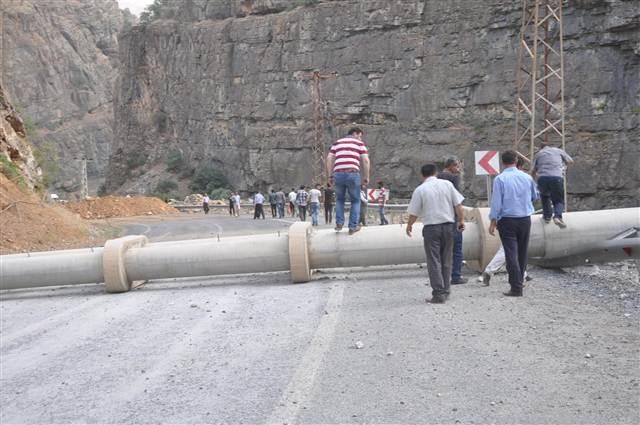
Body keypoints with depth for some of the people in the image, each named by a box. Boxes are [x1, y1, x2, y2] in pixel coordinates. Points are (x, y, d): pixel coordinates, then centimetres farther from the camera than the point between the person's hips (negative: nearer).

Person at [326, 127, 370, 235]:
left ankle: (339, 223, 14)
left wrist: (330, 176, 14)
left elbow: (329, 159, 13)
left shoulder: (337, 142, 23)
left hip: (338, 173, 3)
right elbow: (365, 160, 3)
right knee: (355, 200, 15)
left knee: (340, 199, 24)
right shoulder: (360, 144, 14)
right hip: (353, 173, -2)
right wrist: (366, 177, 8)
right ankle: (353, 226, 11)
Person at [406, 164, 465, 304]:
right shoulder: (447, 184, 4)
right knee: (446, 261, 13)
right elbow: (458, 204, 3)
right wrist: (461, 220, 13)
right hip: (448, 225, 3)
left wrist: (409, 225, 16)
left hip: (431, 227, -3)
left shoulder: (420, 190, -4)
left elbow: (414, 213, -1)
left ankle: (438, 293, -3)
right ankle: (445, 291, 18)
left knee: (434, 262, 1)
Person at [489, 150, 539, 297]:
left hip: (507, 220, -4)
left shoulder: (500, 179, -9)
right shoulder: (527, 177, 4)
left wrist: (493, 222, -5)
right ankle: (519, 281, 29)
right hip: (525, 219, 4)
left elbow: (496, 202, -11)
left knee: (511, 254, -4)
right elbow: (535, 196, 19)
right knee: (522, 252, 16)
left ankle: (516, 288, -7)